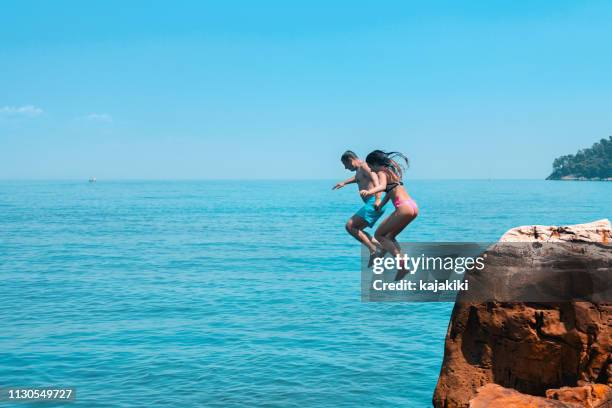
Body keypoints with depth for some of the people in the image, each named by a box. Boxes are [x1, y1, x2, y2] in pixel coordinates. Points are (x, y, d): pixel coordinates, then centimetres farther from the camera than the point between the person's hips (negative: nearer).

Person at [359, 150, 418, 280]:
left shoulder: (381, 172, -5)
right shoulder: (391, 170, 23)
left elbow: (382, 186, -28)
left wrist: (369, 191, -46)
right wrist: (381, 204, 37)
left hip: (404, 207, -9)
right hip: (413, 206, 9)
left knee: (379, 235, 1)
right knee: (390, 237, 22)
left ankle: (401, 262, -14)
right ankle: (402, 267, 12)